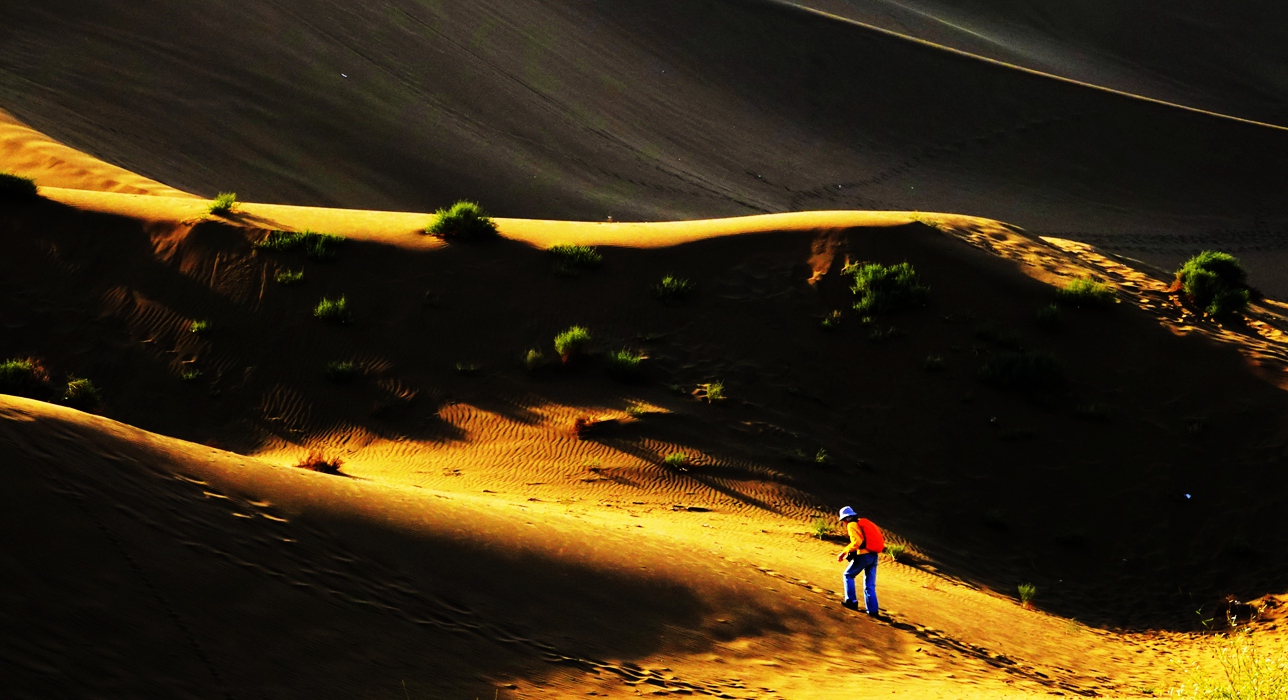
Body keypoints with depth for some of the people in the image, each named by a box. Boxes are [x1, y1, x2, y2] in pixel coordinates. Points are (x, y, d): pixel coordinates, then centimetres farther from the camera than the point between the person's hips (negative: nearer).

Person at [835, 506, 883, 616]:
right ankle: (873, 610, 5)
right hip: (874, 556, 7)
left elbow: (857, 541, -18)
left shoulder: (852, 525, -2)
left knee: (848, 575, 14)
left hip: (863, 556, -7)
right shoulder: (864, 522, 22)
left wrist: (844, 552, -11)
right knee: (870, 585, 11)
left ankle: (851, 601, 7)